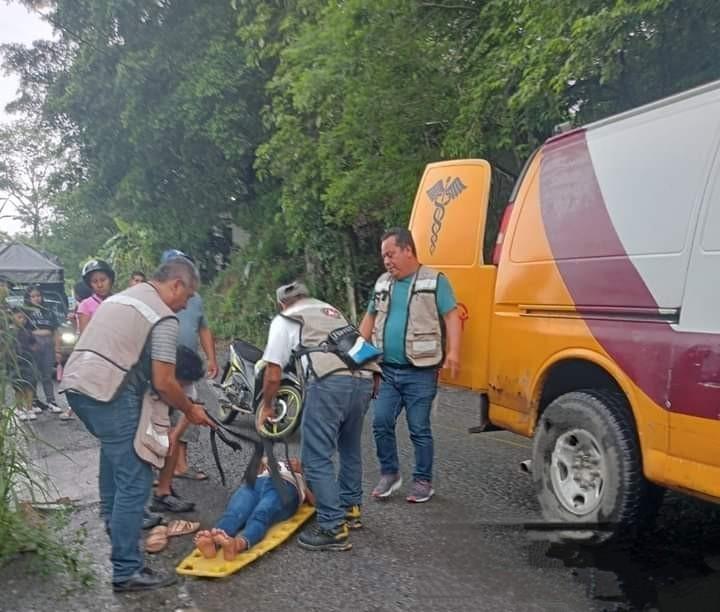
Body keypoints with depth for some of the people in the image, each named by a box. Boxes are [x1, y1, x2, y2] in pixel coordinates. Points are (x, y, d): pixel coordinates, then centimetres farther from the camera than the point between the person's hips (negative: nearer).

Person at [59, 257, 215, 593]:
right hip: (107, 394, -10)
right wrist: (190, 411, 8)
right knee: (135, 481, -4)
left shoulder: (120, 297, 22)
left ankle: (112, 524, 45)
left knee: (115, 450, 31)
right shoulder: (164, 318, -5)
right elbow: (163, 383, -9)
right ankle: (125, 571, -2)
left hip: (74, 383, 10)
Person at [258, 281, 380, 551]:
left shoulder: (284, 319, 16)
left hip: (330, 382, -7)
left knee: (317, 458, 0)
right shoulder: (331, 310, 33)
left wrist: (266, 406, 27)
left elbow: (273, 375, 11)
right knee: (350, 449, 25)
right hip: (364, 379, 7)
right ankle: (350, 508, 38)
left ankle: (333, 529, -1)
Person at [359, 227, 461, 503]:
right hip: (387, 370, 5)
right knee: (381, 423, 3)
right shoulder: (382, 284, 14)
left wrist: (453, 352, -19)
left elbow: (451, 318, -7)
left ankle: (423, 481, 16)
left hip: (420, 372, -5)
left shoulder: (435, 281, -3)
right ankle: (389, 473, 21)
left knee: (419, 429, 2)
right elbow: (370, 319, 21)